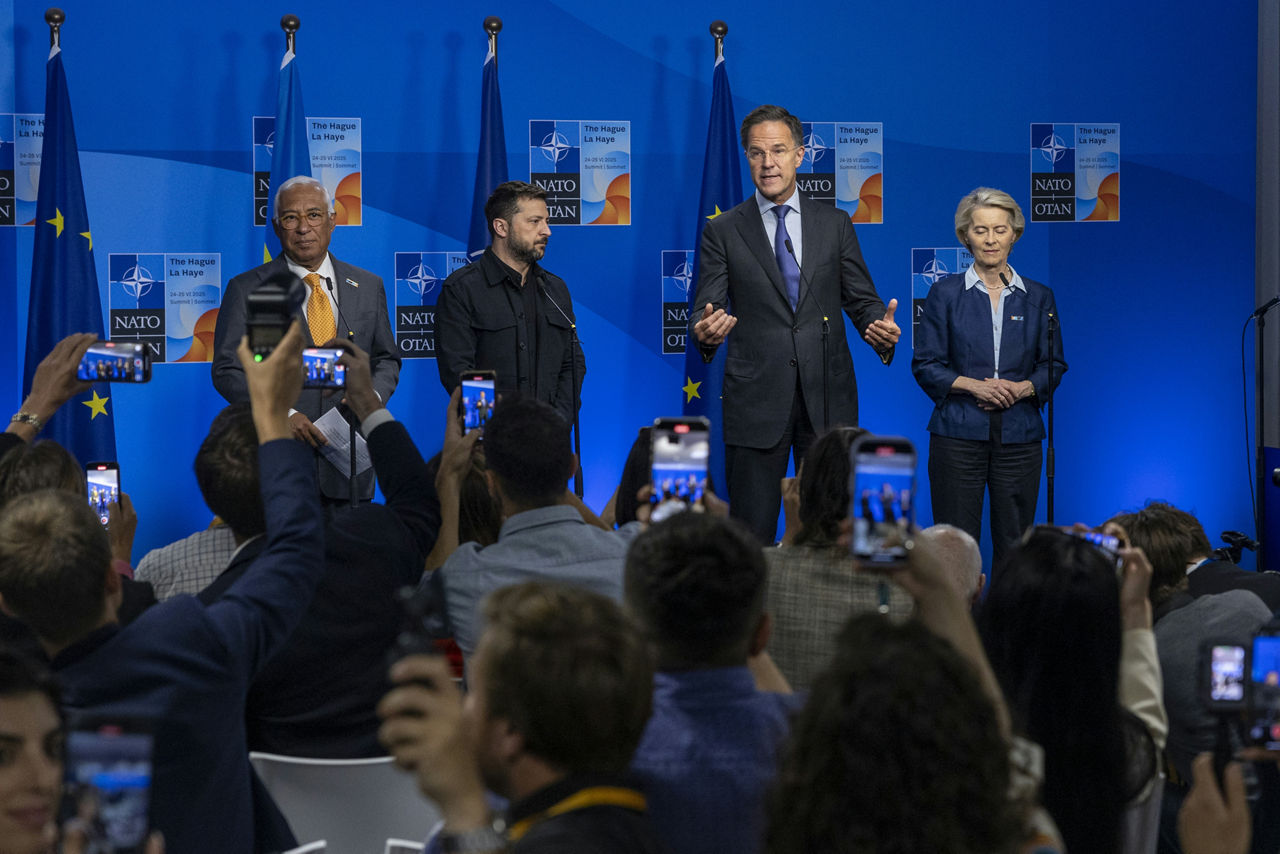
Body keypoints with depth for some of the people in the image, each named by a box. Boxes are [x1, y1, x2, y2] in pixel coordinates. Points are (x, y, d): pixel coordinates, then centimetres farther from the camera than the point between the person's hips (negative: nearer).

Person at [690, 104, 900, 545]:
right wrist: (705, 332, -24)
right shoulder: (723, 231, 6)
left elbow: (861, 299, 10)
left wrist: (881, 330, -12)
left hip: (828, 397, 1)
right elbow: (706, 307, 0)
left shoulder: (834, 223, 11)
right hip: (756, 400, -1)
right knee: (750, 534, -2)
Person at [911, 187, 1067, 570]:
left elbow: (1053, 365, 10)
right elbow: (925, 365, 1)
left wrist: (1022, 388, -11)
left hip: (1019, 434, 2)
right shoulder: (945, 293, 4)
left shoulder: (1038, 298, 10)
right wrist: (974, 385, -14)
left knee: (1013, 542, 1)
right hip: (959, 433, -2)